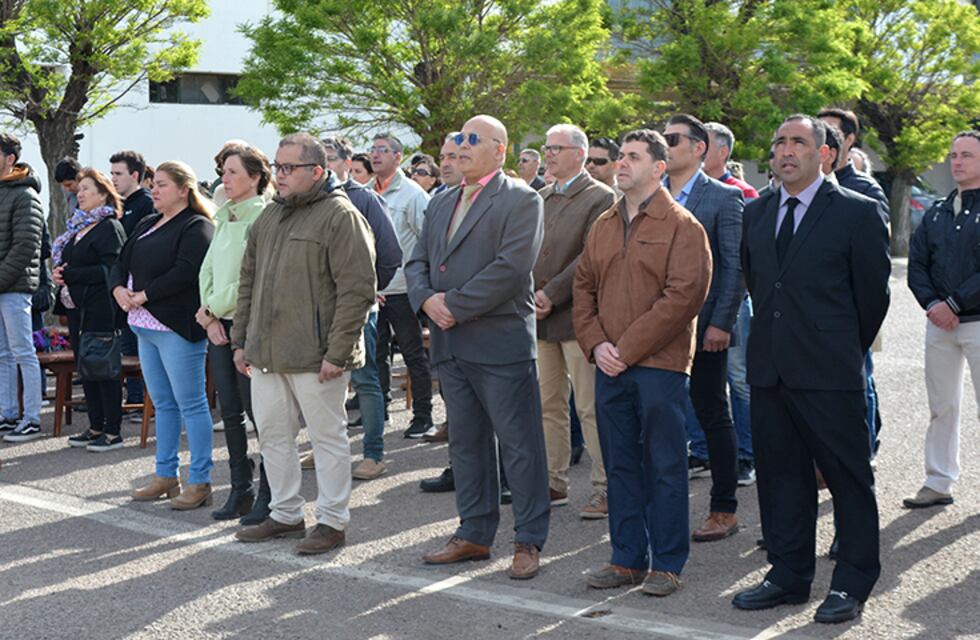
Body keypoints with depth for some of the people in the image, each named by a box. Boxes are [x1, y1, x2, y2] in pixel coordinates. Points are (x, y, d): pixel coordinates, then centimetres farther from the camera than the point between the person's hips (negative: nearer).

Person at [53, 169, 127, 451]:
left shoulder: (109, 227, -10)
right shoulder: (78, 227, 16)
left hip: (100, 310, -9)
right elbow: (65, 262, 24)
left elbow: (109, 269, -20)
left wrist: (69, 275, -17)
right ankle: (96, 427, 19)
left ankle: (113, 432, 2)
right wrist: (60, 274, 1)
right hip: (78, 308, 9)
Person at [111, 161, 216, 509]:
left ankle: (200, 482, 0)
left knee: (190, 404, -4)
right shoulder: (148, 224, 18)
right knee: (162, 403, 14)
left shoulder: (197, 227, -9)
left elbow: (184, 272, -21)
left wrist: (143, 295, -18)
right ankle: (166, 476, 22)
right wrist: (119, 289, -4)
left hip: (178, 327, -9)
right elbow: (122, 262, 17)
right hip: (146, 325, 9)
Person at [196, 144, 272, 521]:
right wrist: (210, 317, 0)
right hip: (218, 324, 8)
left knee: (258, 411, -3)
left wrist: (212, 307, -8)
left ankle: (268, 496, 4)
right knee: (229, 412, 9)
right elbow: (207, 270, 14)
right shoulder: (225, 218, 15)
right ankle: (240, 491, 17)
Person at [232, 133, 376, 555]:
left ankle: (332, 521, 11)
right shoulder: (270, 216, 15)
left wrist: (338, 353, -18)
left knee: (327, 437, 2)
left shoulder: (341, 216, -10)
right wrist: (241, 340, 15)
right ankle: (285, 515, 27)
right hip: (266, 354, 8)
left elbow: (357, 290, -15)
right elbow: (249, 280, 21)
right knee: (272, 435, 14)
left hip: (314, 356, -8)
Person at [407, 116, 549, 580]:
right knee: (466, 442, 14)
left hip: (500, 342, -7)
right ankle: (474, 534, 24)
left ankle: (529, 541, 6)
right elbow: (417, 262, 15)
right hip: (450, 344, 8)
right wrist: (426, 298, -7)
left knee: (519, 445, -2)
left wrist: (455, 305, -16)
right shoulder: (441, 203, 18)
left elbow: (511, 266, -18)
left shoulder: (521, 200, -6)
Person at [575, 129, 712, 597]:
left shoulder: (681, 226, -5)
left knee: (664, 466, 1)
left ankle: (666, 564, 9)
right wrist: (595, 344, -2)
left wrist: (629, 348, -15)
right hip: (610, 365, 6)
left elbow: (683, 295, -13)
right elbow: (584, 288, 15)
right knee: (620, 465, 10)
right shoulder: (603, 226, 15)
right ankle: (627, 558, 19)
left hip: (659, 365, -6)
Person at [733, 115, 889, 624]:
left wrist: (846, 349, 8)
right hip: (770, 368, 6)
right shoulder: (756, 213, 12)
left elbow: (873, 291, 0)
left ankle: (852, 585, 11)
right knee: (780, 473, 11)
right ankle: (789, 576, 22)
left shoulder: (857, 212, -5)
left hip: (829, 372, -5)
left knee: (848, 476, 2)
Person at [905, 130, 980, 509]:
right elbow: (916, 265, 10)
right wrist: (932, 304, -6)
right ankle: (939, 483, 15)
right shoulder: (936, 214, 13)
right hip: (939, 322, 5)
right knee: (942, 407, 9)